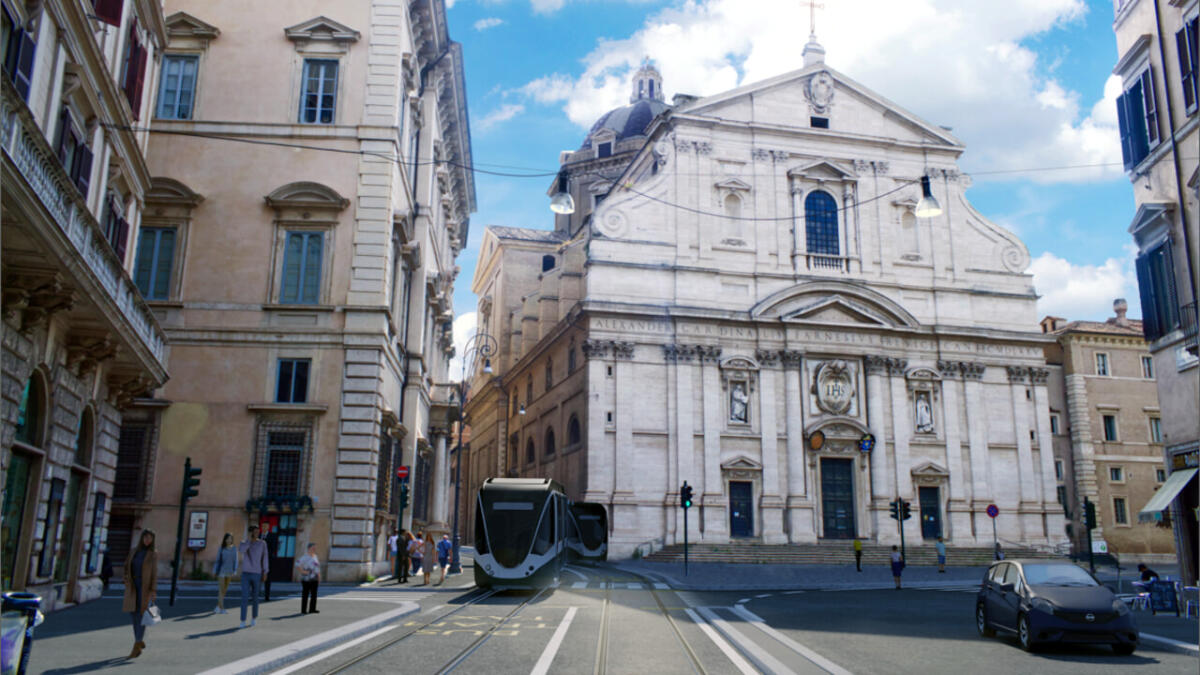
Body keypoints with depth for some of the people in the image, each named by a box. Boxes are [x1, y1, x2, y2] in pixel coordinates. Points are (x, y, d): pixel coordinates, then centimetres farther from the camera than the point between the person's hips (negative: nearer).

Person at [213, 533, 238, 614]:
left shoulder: (234, 549, 3)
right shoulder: (221, 549, -2)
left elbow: (235, 561, 3)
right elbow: (217, 560, 2)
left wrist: (234, 572, -7)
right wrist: (214, 571, 1)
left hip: (229, 573, 3)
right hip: (221, 572, -3)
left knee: (224, 590, 10)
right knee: (221, 590, -7)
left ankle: (218, 607, 23)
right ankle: (222, 609, -8)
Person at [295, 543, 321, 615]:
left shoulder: (315, 556, 14)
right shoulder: (305, 557, -9)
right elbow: (297, 563, -18)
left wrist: (319, 577, 13)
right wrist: (302, 571, -20)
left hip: (314, 579, 7)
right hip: (306, 579, -7)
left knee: (314, 594, 3)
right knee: (305, 594, -3)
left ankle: (312, 609, 5)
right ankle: (303, 610, 2)